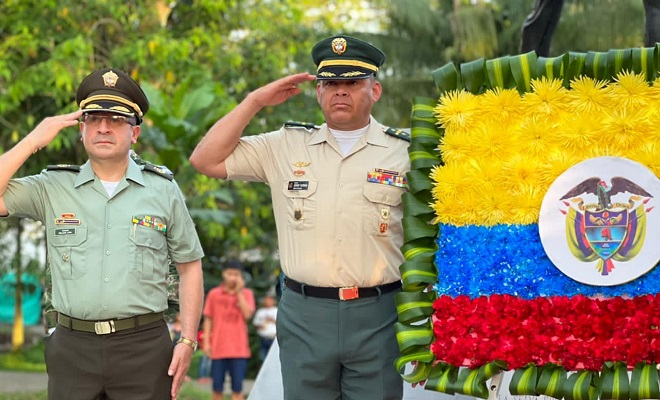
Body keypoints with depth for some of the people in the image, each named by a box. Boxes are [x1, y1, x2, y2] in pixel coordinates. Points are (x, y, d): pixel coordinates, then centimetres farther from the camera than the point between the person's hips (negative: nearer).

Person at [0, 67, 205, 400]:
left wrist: (187, 340, 2)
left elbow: (189, 265, 10)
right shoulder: (52, 188, 6)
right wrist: (33, 141, -5)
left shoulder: (163, 190, 5)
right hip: (72, 347, 1)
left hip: (144, 347, -1)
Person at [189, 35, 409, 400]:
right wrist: (256, 100, 2)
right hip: (303, 315, 2)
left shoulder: (404, 151, 3)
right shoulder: (285, 146, 8)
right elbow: (206, 160, 6)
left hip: (378, 316, -1)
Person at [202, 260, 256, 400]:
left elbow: (247, 314, -10)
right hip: (218, 349, 1)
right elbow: (208, 319, 8)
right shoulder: (214, 294, 6)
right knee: (217, 387, 4)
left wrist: (239, 292, -9)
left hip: (239, 349, -1)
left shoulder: (246, 294, 6)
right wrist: (206, 342, 1)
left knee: (237, 387, -3)